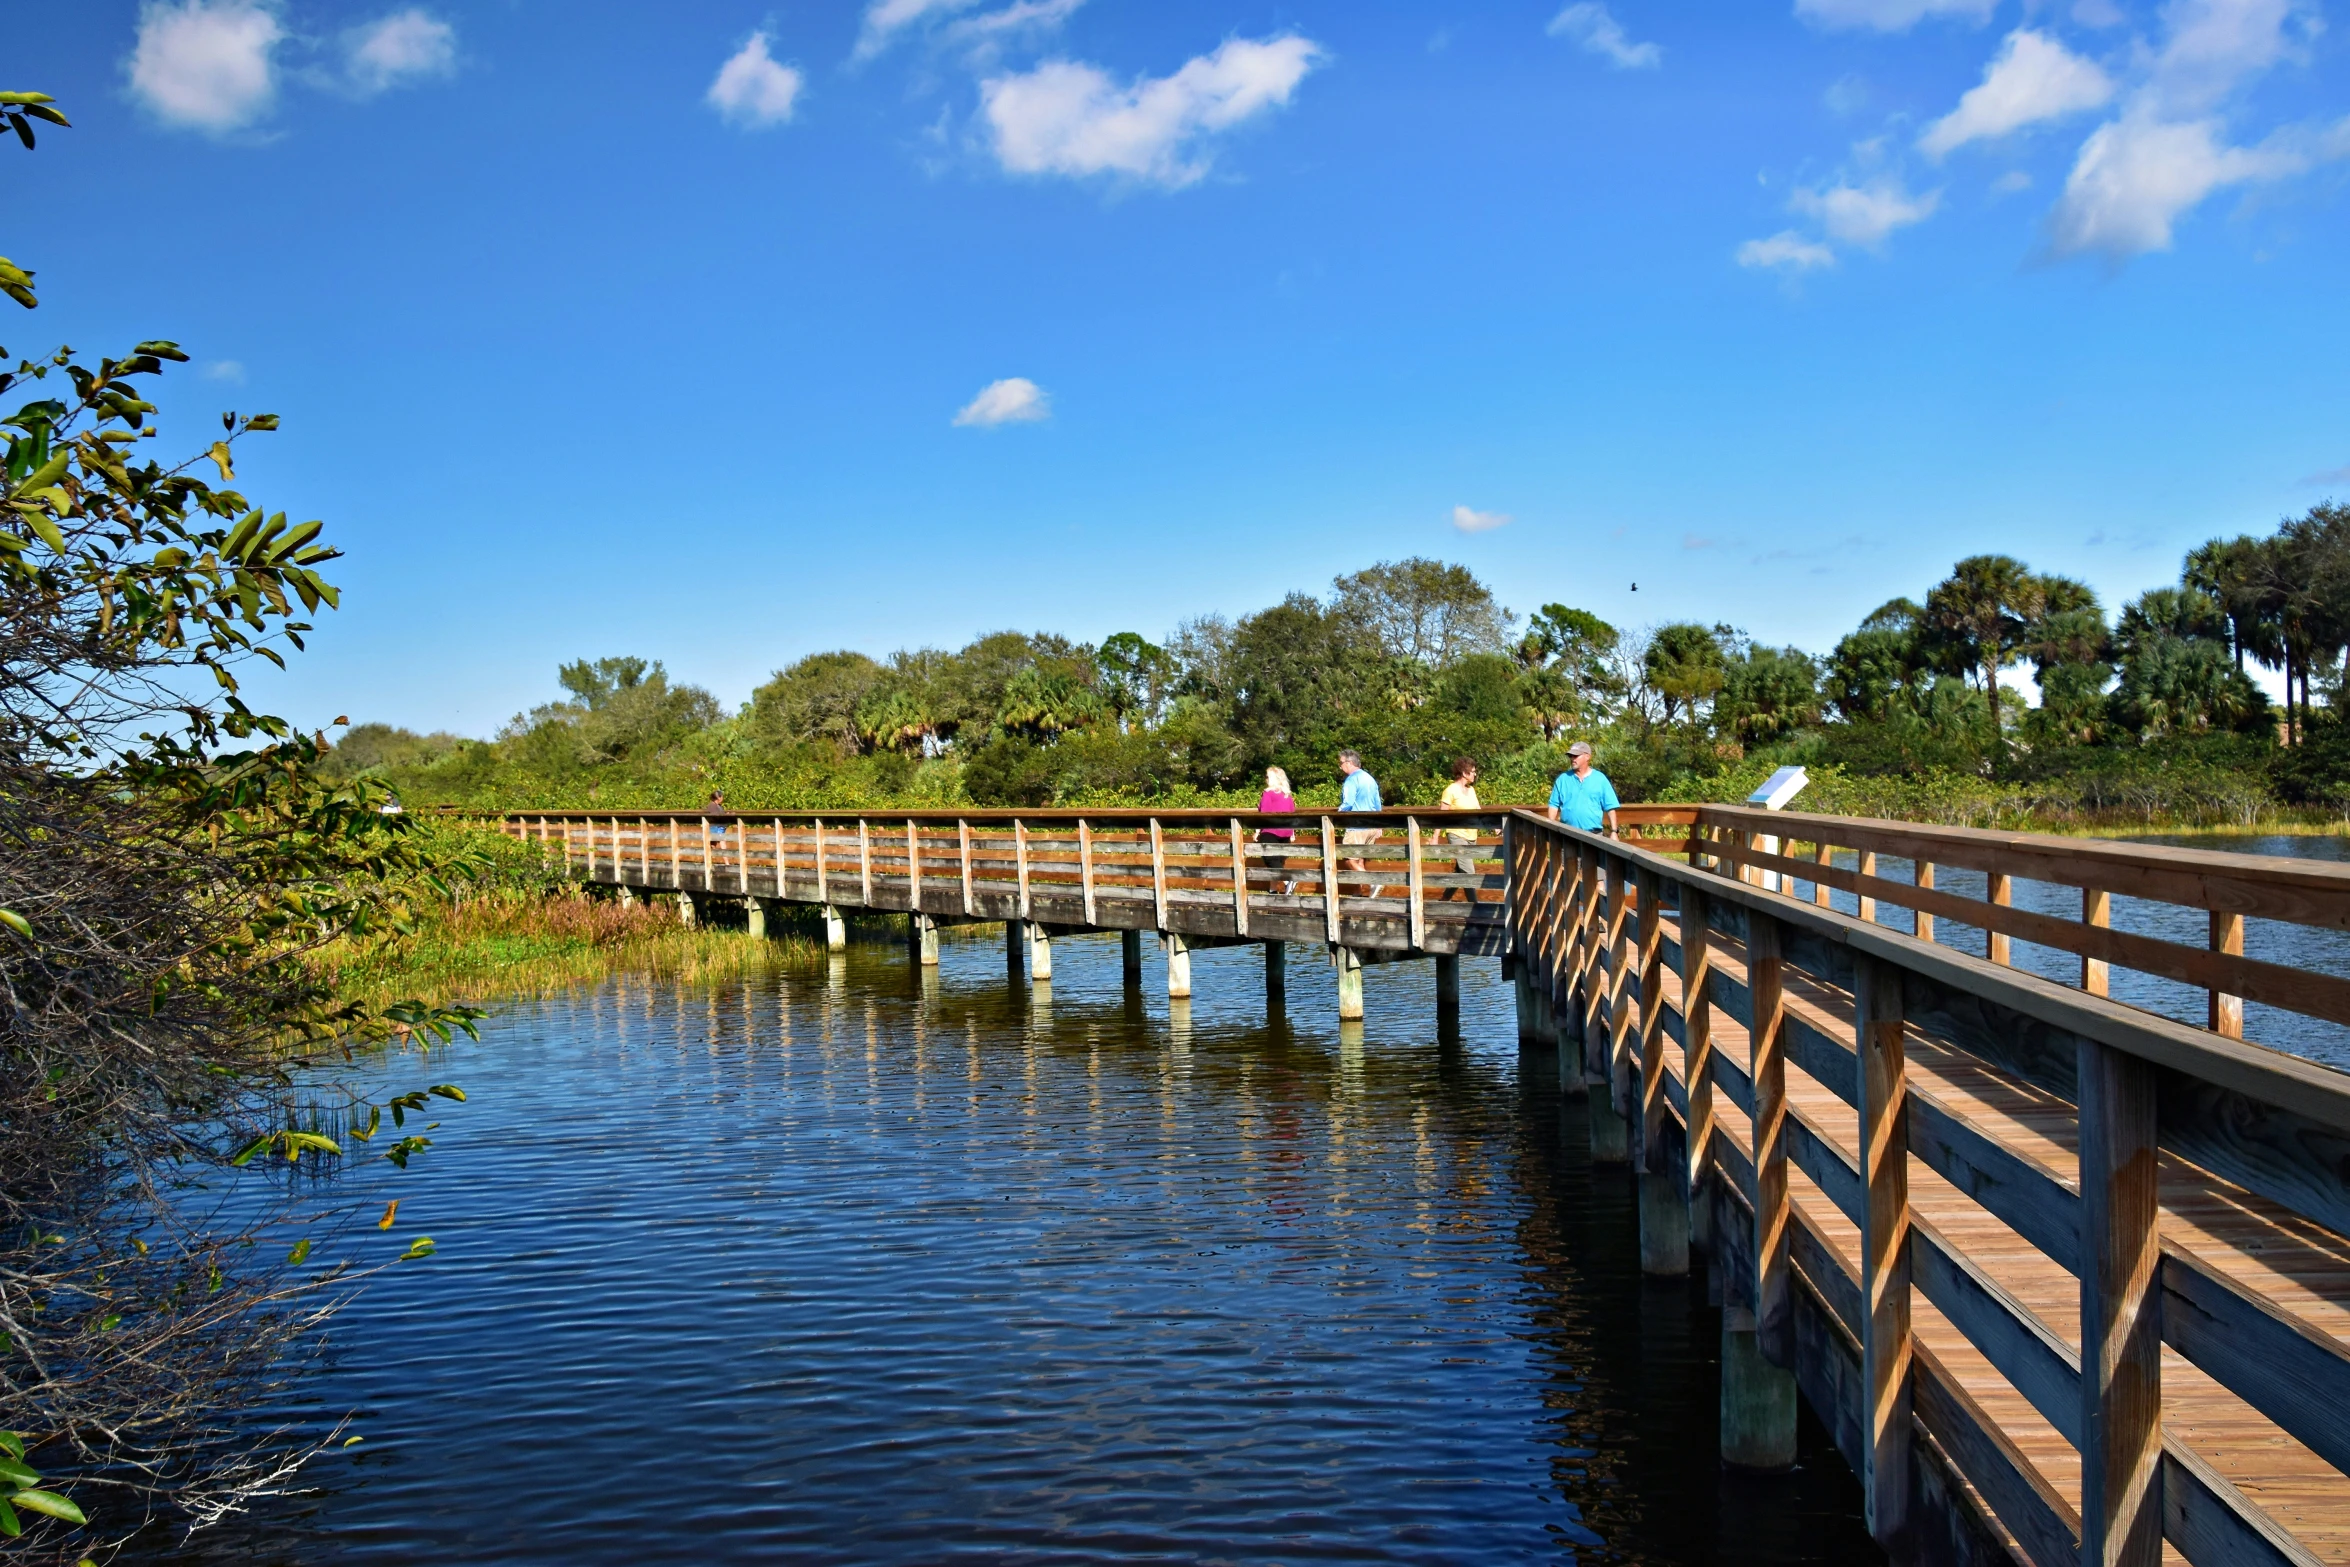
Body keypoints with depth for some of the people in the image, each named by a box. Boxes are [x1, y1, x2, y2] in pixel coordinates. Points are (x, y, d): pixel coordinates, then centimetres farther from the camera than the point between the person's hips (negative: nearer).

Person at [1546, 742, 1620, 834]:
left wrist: (1613, 832, -4)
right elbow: (1554, 805, 10)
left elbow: (1610, 808, 3)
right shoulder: (1563, 779, 9)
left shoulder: (1600, 779, 5)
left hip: (1594, 835, -1)